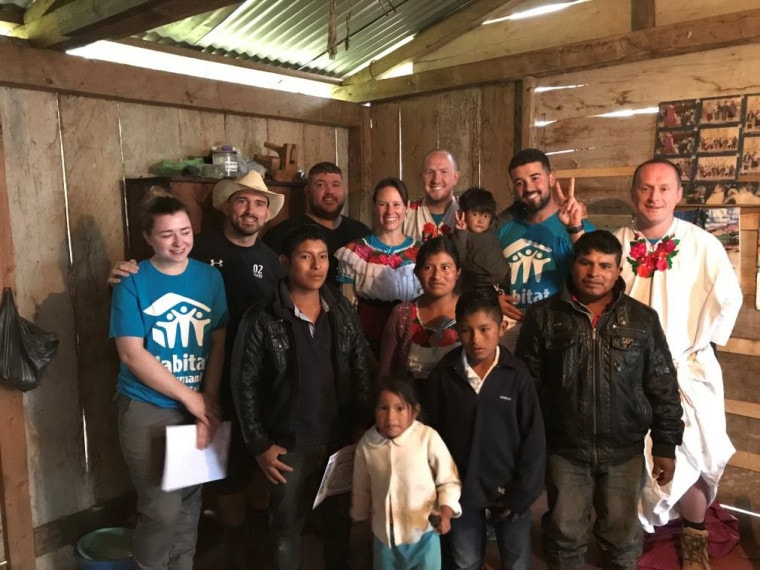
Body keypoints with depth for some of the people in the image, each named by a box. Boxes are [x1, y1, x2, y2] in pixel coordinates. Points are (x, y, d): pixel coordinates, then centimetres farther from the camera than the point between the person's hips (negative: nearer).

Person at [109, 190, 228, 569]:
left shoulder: (210, 278, 1)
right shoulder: (132, 283, -9)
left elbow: (218, 345, 0)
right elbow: (132, 354, -14)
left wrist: (209, 404, -9)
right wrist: (191, 398, -14)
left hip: (200, 406, 4)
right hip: (147, 410, -3)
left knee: (190, 502, 16)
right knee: (162, 509, -1)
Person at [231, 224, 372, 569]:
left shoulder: (343, 312, 0)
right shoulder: (261, 320, -12)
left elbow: (360, 373, 5)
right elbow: (245, 385, -8)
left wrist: (364, 425, 1)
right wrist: (259, 444, -9)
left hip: (341, 439, 3)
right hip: (289, 445, -3)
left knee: (338, 521, 19)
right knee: (287, 526, 16)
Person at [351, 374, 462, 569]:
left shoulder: (428, 438, -21)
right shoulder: (367, 443, -9)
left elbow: (448, 480, -9)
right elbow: (361, 488, 7)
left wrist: (446, 511, -23)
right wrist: (360, 517, 20)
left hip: (422, 534, -3)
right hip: (383, 535, 3)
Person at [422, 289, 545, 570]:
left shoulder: (517, 375, -12)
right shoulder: (442, 375, -10)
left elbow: (534, 440, -8)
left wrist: (521, 494, -9)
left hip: (509, 493, 0)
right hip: (461, 493, 1)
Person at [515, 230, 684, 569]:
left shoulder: (642, 319, -2)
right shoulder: (543, 316, -6)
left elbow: (663, 387, 2)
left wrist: (666, 445, 1)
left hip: (624, 450, 1)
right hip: (563, 449, -1)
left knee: (622, 534, 19)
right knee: (564, 534, 15)